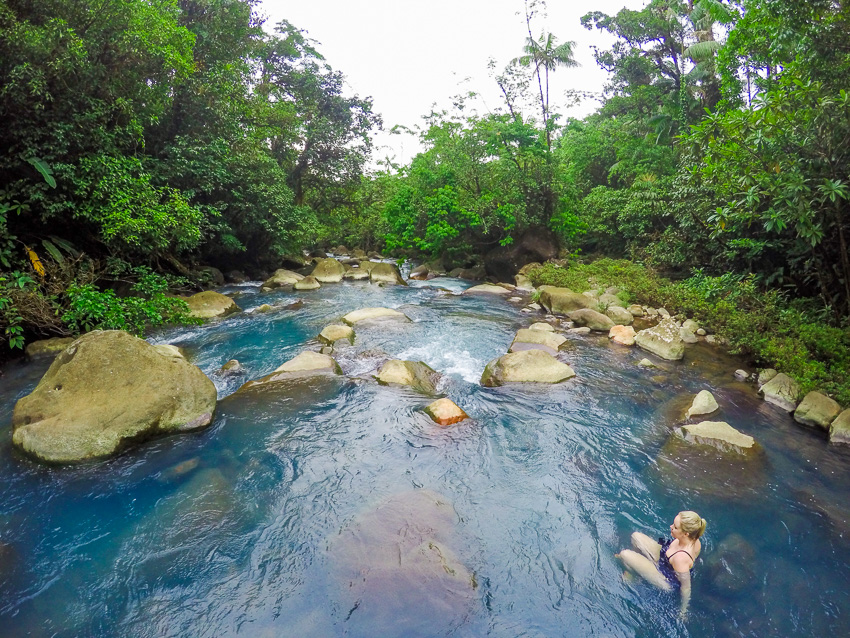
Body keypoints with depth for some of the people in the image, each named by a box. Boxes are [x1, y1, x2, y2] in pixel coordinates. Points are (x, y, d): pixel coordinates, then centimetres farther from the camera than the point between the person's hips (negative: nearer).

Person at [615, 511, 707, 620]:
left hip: (666, 581, -7)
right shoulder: (694, 539, -21)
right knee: (636, 536, 4)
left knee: (625, 554, -12)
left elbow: (686, 587, -27)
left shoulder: (681, 558, -41)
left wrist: (683, 610, -10)